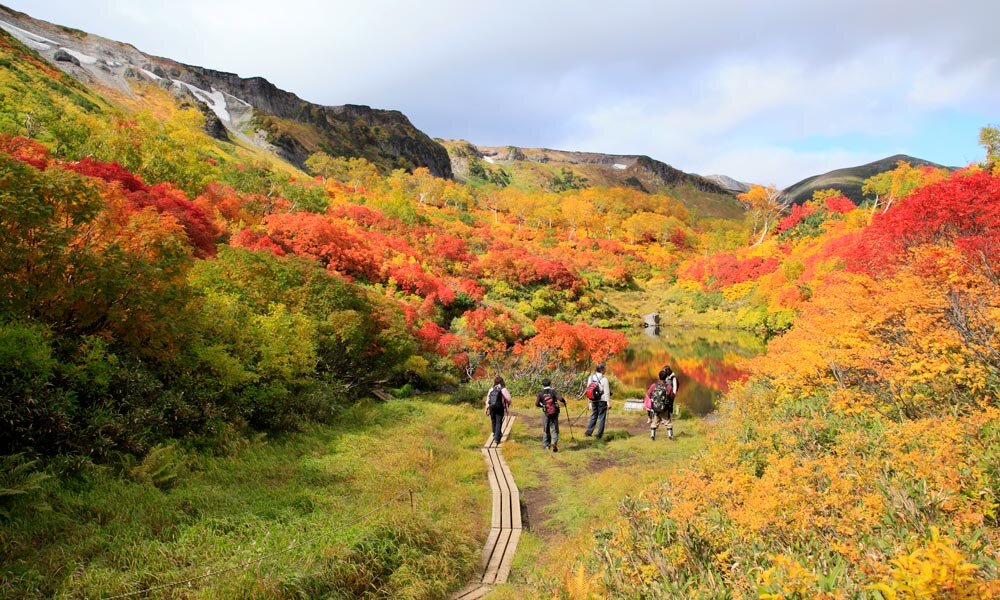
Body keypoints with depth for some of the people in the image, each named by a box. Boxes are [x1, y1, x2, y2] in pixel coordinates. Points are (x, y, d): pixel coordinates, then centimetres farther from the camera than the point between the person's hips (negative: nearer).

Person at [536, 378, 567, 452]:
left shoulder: (540, 393, -2)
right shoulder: (553, 391, -6)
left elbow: (536, 404, -8)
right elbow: (560, 398, -20)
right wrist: (564, 402, 2)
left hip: (545, 413, 1)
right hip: (554, 413, -1)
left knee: (545, 430, 15)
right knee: (554, 429, 4)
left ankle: (546, 445, 21)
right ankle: (554, 442, -19)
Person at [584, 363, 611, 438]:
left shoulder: (590, 378, 3)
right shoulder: (604, 379, -14)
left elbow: (588, 389, 9)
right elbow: (607, 392, -12)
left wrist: (589, 401, 18)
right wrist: (608, 403, -7)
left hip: (593, 401, 5)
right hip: (602, 400, -5)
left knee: (593, 416, 16)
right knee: (601, 417, 5)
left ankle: (589, 432, 11)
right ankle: (599, 434, 8)